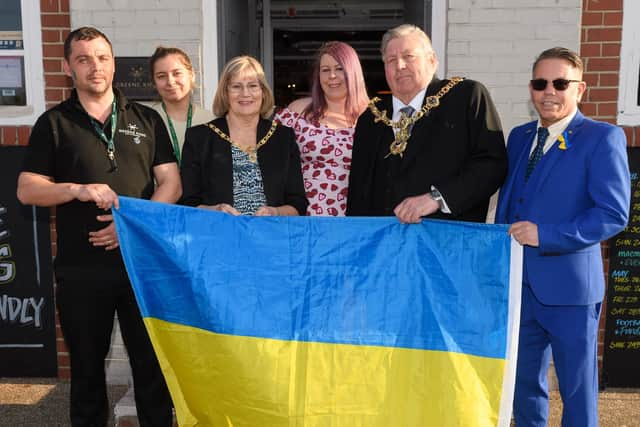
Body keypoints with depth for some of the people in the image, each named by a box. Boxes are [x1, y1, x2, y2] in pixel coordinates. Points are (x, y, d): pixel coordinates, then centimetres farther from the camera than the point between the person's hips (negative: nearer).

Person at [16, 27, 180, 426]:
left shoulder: (146, 119, 8)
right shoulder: (54, 123, 5)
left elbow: (171, 184, 3)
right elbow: (27, 190, 2)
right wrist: (78, 190, -16)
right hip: (81, 268, 0)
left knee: (152, 361, 7)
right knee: (86, 364, 12)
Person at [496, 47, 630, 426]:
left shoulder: (602, 138, -6)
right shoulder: (519, 137, 12)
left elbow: (614, 213, -14)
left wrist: (545, 236, -21)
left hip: (568, 286, -5)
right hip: (518, 283, 5)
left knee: (577, 388, 9)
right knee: (523, 383, 16)